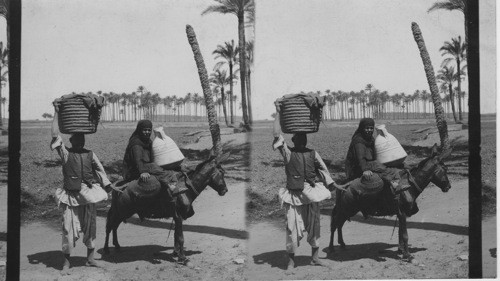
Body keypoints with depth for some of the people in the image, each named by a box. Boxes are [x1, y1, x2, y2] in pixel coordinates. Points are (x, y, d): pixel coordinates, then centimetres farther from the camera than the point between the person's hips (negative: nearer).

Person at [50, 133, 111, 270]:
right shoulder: (66, 153, -1)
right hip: (71, 194, -3)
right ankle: (66, 260, 10)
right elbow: (57, 143, -19)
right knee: (69, 226, -3)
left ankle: (90, 258, 18)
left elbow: (99, 169, 17)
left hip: (88, 194, 3)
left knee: (90, 224, 6)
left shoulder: (90, 154, 9)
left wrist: (108, 186, 15)